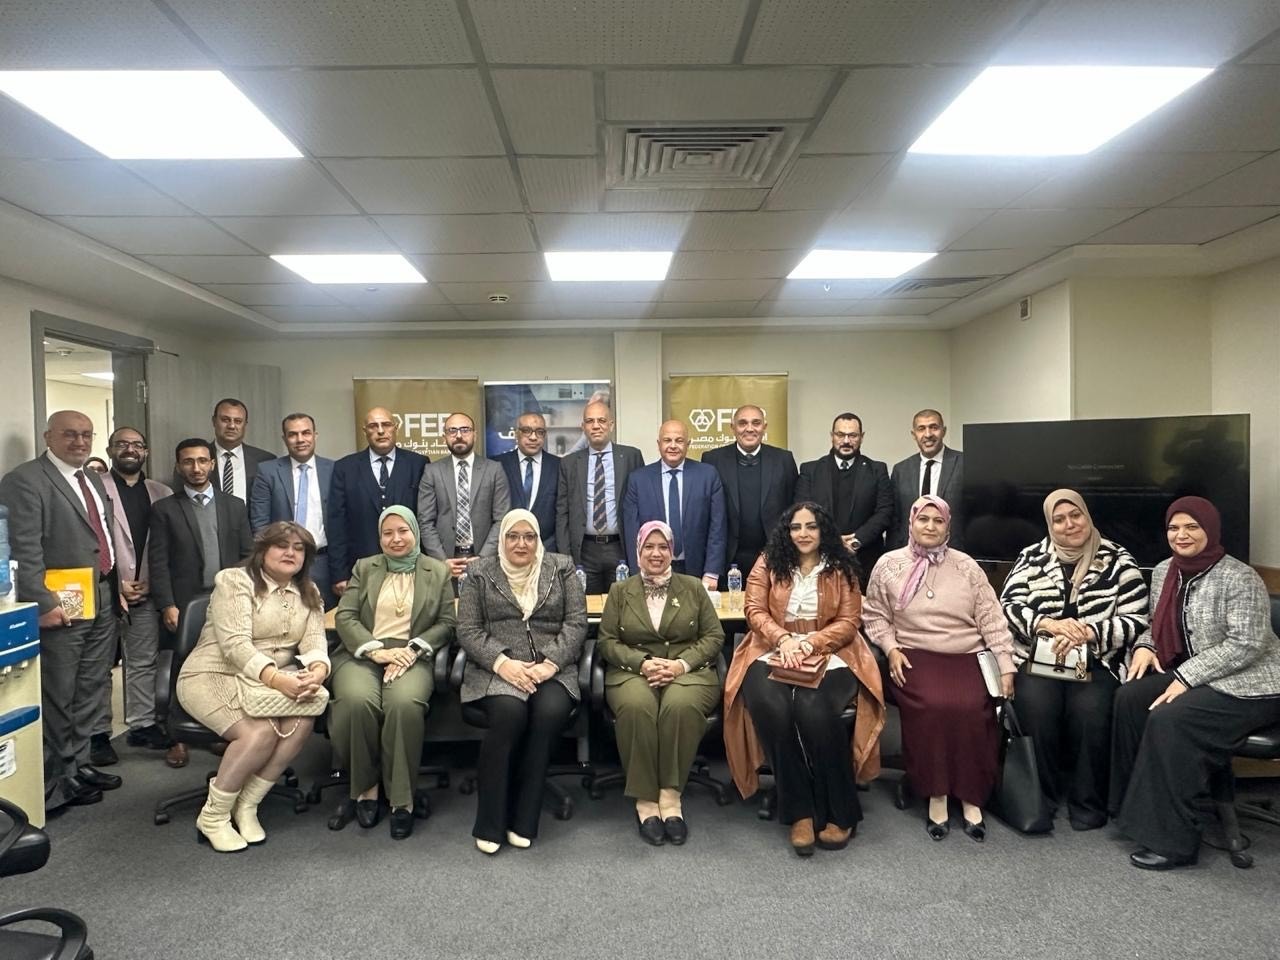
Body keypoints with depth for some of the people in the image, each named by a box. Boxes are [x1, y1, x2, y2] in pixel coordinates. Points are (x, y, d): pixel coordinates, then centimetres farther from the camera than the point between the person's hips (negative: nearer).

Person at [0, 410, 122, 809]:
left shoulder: (95, 480, 15)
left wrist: (116, 587, 13)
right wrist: (44, 603, -21)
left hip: (102, 603, 8)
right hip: (61, 608, -8)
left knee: (91, 691, 16)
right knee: (58, 697, 4)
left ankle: (80, 763, 29)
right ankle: (59, 778, 17)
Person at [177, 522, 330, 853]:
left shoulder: (309, 594, 11)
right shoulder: (234, 581, -8)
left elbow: (314, 642, 0)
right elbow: (235, 644, -20)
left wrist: (318, 670, -25)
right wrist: (277, 679, -34)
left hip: (276, 679, 5)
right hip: (214, 676, -5)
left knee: (302, 723, -25)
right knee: (261, 731, -30)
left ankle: (246, 806, -7)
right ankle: (213, 816, -8)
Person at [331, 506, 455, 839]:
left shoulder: (438, 572, 13)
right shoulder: (364, 568, 16)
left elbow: (446, 623, 7)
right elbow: (344, 617, 5)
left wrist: (413, 649, -10)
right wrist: (376, 649, -11)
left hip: (411, 657, -1)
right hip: (361, 654, 1)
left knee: (404, 703, -34)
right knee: (357, 700, -33)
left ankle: (402, 800, -20)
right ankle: (364, 787, -10)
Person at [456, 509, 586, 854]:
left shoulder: (561, 568, 10)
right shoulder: (481, 573, 9)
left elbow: (576, 622, 2)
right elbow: (467, 629, 2)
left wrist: (549, 664, -13)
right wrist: (502, 663, -15)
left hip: (551, 667, 1)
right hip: (497, 667, -1)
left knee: (549, 713, -30)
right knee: (509, 713, -31)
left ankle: (523, 820, -15)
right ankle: (490, 823, -16)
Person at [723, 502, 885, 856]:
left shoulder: (842, 569, 7)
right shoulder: (768, 563, 8)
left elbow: (848, 622, 2)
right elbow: (754, 610, 1)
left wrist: (810, 643, -15)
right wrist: (784, 639, -18)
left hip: (827, 654, -1)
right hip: (774, 652, 1)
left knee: (813, 710, -32)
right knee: (771, 709, -32)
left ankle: (841, 813, -12)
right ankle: (799, 811, -16)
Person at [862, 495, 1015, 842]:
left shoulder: (966, 566, 9)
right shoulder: (888, 565, 7)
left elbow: (991, 618, 7)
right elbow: (875, 615, 11)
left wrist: (1006, 666, 1)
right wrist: (891, 648, -4)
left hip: (966, 657, 1)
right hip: (915, 656, -1)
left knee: (971, 709, -27)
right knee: (932, 706, -29)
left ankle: (971, 798, -11)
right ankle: (936, 795, -13)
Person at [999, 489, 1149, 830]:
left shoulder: (1118, 560, 6)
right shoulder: (1032, 557, 11)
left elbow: (1136, 620, -1)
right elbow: (1008, 608, 1)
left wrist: (1087, 632, -16)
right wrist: (1049, 624, -17)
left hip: (1097, 661, -1)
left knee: (1090, 710, -29)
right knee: (1037, 706, -28)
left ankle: (1087, 802, -6)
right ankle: (1043, 795, -5)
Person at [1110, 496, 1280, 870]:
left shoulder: (1239, 578, -16)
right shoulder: (1164, 572, 7)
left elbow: (1246, 644, -22)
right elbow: (1161, 627, 17)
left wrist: (1185, 677, -26)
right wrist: (1145, 646, -7)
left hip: (1249, 684, -7)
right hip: (1192, 676, 8)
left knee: (1169, 719, -28)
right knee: (1129, 697, -16)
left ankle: (1173, 840, -18)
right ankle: (1135, 806, -5)